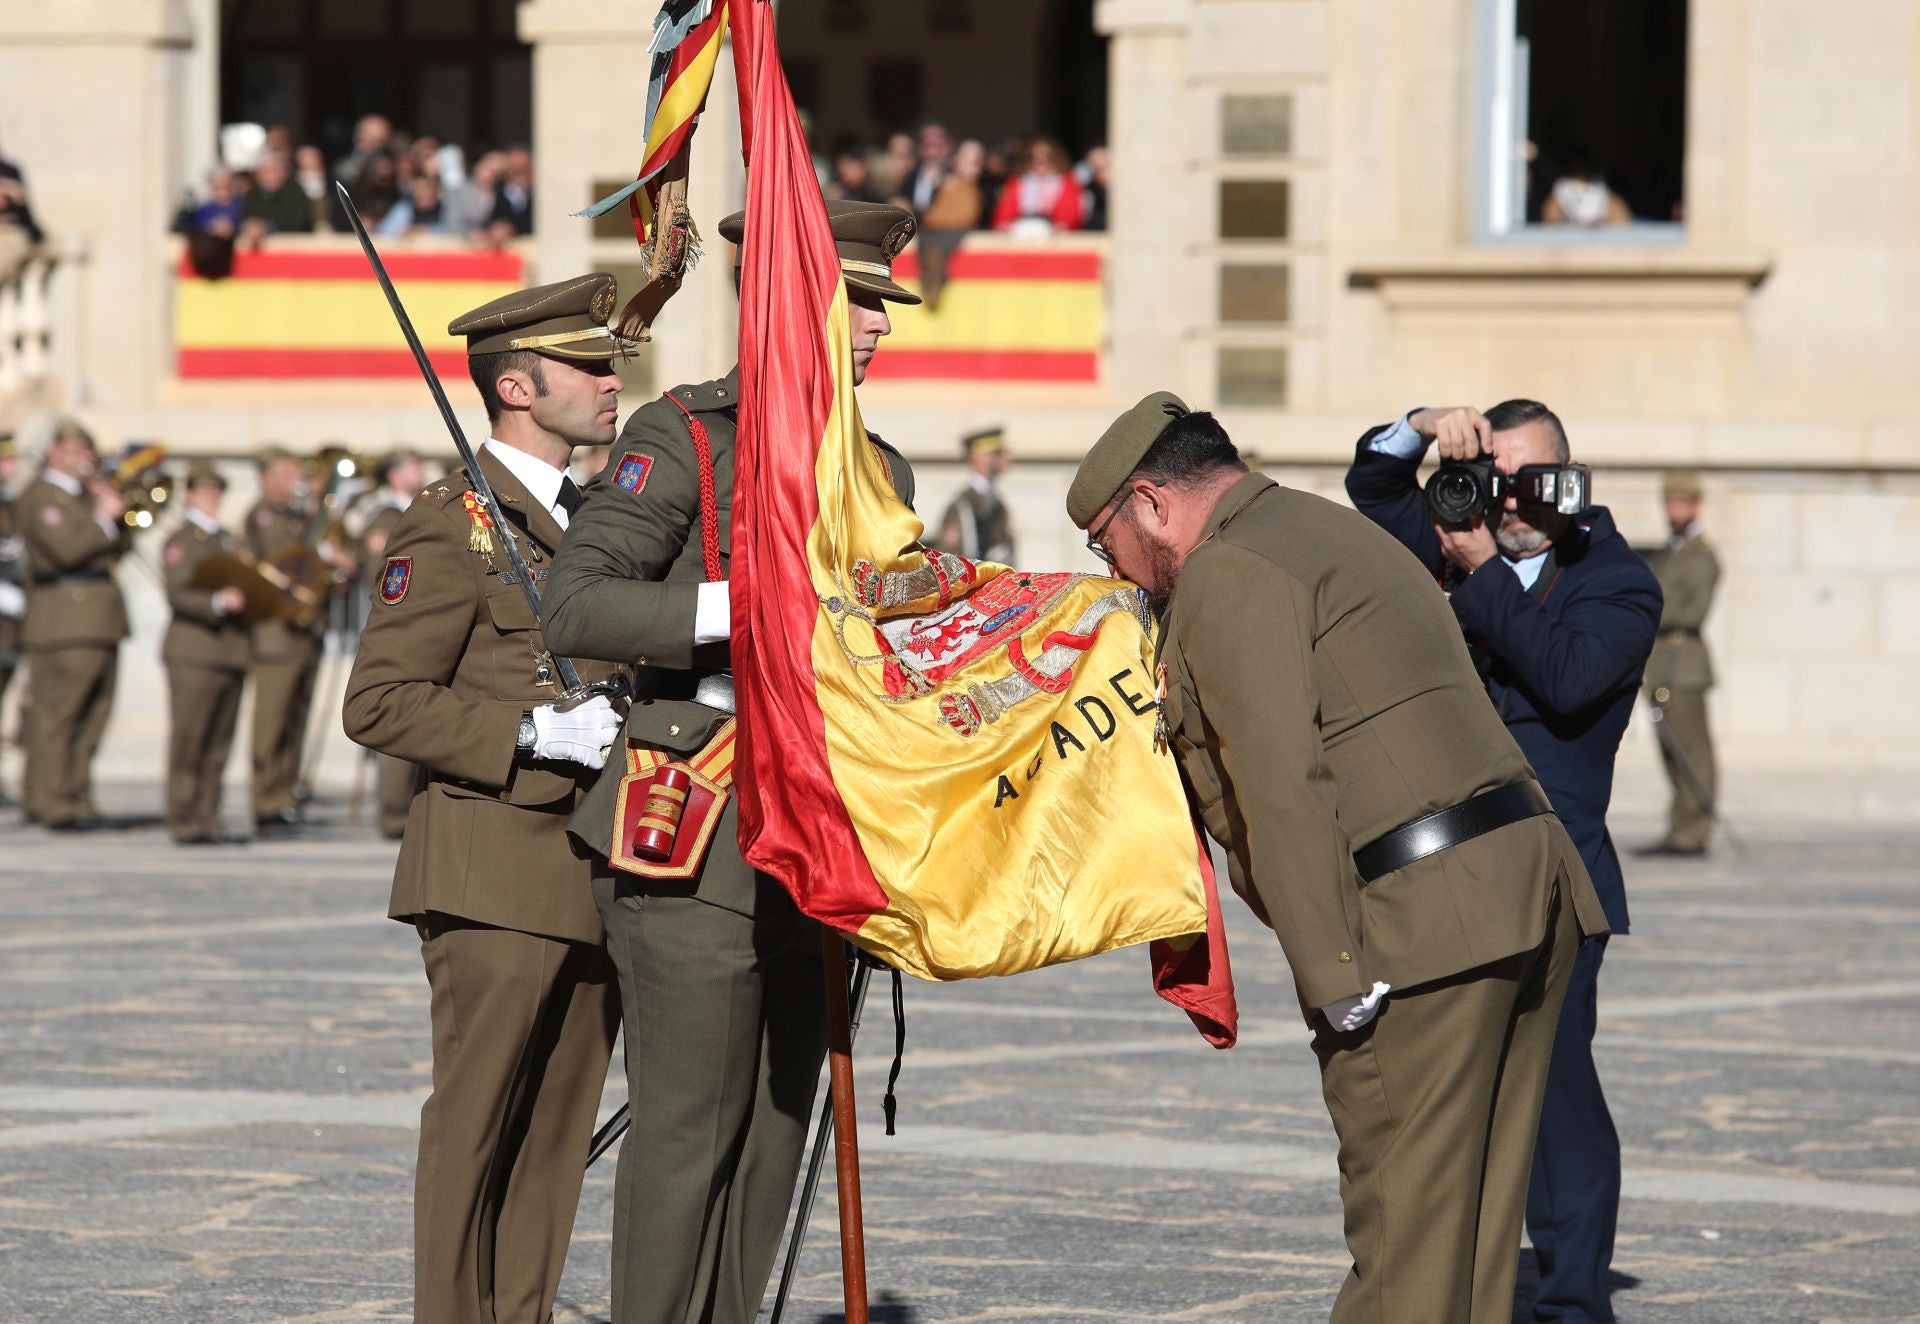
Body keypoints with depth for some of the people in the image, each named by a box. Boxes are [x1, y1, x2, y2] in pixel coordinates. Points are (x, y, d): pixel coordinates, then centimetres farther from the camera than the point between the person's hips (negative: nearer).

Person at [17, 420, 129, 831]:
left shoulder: (84, 494, 22)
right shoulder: (41, 496, -7)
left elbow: (117, 550, 20)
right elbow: (67, 549, -19)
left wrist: (114, 510, 5)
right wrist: (103, 519, -10)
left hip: (99, 622, 9)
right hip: (66, 622, -9)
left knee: (93, 713, 8)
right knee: (56, 712, -8)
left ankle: (77, 799, 12)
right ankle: (52, 802, -7)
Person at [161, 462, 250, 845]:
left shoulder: (227, 540, 21)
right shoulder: (181, 541, -4)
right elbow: (178, 595, -15)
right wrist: (218, 601, -28)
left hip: (232, 653, 8)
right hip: (194, 652, -8)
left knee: (219, 742, 7)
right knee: (188, 740, -7)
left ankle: (207, 821, 11)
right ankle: (185, 823, -6)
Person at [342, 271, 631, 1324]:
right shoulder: (453, 526, -7)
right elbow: (379, 703, -13)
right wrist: (537, 734, -19)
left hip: (594, 871, 8)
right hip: (496, 872, -8)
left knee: (559, 1129, 7)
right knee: (475, 1123, -5)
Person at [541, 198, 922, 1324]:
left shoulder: (878, 470, 16)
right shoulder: (682, 439, -6)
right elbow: (575, 606, -16)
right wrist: (739, 607, -24)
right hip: (697, 849, -7)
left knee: (775, 1126, 9)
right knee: (688, 1126, -6)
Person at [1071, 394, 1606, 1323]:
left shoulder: (1228, 573, -5)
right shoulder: (1332, 532, 27)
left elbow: (1283, 787, -16)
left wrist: (1334, 975, -18)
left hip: (1418, 918, -10)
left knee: (1403, 1230, -6)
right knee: (1477, 1230, 11)